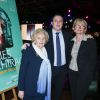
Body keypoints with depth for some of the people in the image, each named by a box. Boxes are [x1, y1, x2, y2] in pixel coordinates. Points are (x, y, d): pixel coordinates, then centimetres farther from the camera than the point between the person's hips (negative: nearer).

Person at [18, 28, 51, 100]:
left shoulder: (46, 51, 4)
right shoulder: (28, 51, -13)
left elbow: (47, 70, 9)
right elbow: (22, 71, -12)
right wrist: (21, 89, -12)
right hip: (30, 90, -5)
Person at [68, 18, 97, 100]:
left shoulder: (90, 41, -9)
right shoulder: (72, 41, 7)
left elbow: (93, 59, -9)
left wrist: (90, 74, -11)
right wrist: (68, 70, 7)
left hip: (84, 73, -5)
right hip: (72, 72, 5)